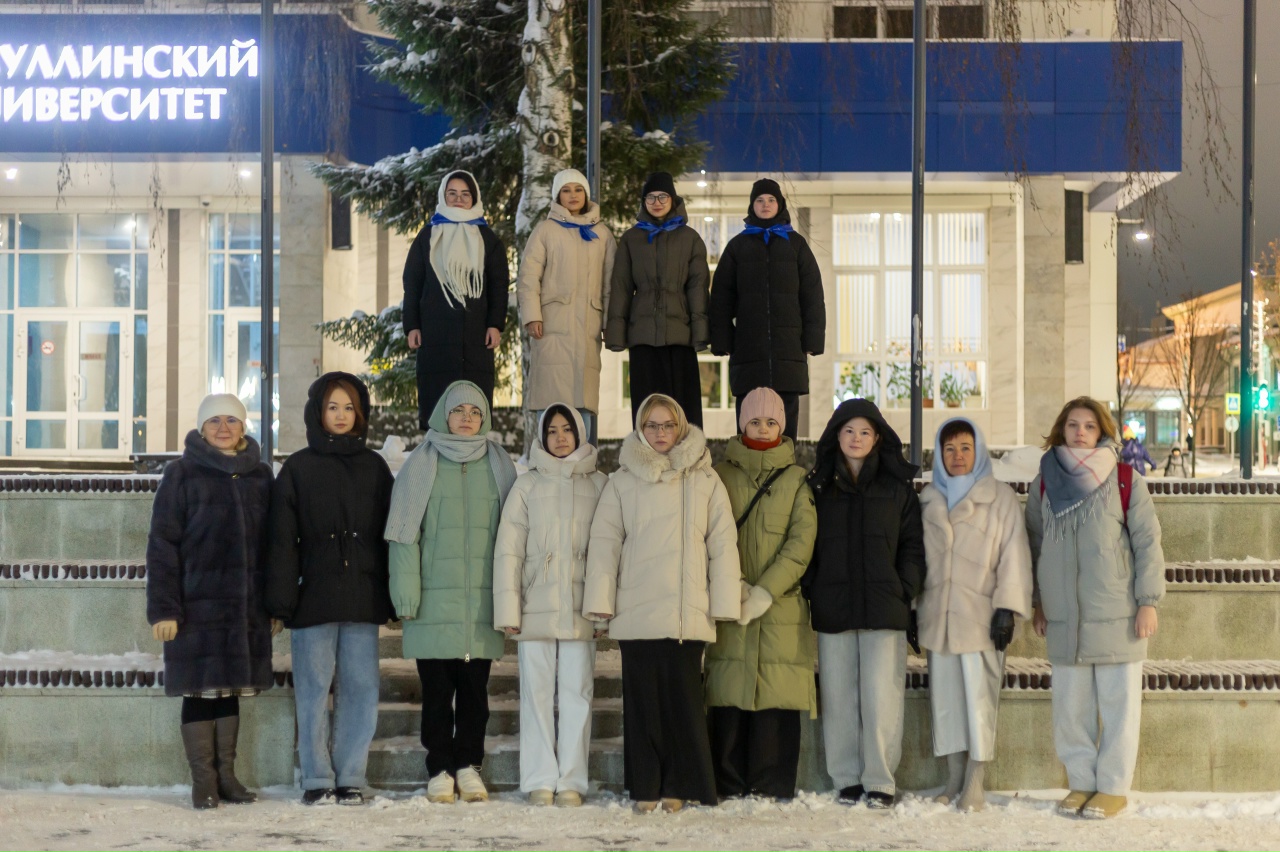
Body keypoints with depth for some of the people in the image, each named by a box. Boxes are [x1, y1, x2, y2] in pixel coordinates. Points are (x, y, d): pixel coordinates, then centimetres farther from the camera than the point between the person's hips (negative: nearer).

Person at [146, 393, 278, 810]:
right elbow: (162, 545, -5)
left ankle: (227, 775, 17)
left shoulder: (260, 476, 10)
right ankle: (203, 780, 7)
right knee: (200, 690, 0)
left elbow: (273, 543, 13)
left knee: (230, 689, 9)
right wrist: (163, 608, -12)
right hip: (198, 604, -3)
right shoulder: (182, 474, -1)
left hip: (247, 606, 3)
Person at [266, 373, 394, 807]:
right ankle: (318, 780, 7)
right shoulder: (298, 468, 5)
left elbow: (388, 534, 11)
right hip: (314, 596, -2)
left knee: (361, 690, 0)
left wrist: (392, 596, 5)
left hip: (362, 597, 2)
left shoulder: (374, 467, 13)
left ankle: (350, 779, 8)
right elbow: (283, 540, 0)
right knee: (314, 690, 0)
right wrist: (282, 600, -7)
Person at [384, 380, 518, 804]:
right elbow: (403, 531, 0)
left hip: (482, 601, 2)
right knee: (437, 691, 1)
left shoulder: (498, 466, 11)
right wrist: (406, 590, -8)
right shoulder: (421, 465, 4)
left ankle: (469, 766, 14)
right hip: (435, 600, -2)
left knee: (475, 688, 4)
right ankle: (440, 769, 9)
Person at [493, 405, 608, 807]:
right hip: (536, 607, 0)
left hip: (580, 609, 0)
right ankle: (540, 780, 5)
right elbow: (508, 551, 4)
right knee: (537, 693, 1)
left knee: (577, 694, 0)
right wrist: (508, 609, -3)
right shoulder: (527, 486, 8)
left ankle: (571, 781, 4)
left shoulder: (598, 484, 8)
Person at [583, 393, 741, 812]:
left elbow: (723, 543, 7)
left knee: (684, 698, -3)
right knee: (642, 700, 1)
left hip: (688, 613, 0)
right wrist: (600, 601, -1)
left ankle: (679, 786, 7)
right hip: (636, 614, 0)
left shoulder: (705, 481, 9)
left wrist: (724, 604, 1)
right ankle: (645, 787, 8)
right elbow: (604, 542, 7)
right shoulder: (623, 481, 10)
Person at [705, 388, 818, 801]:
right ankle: (730, 786, 4)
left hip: (782, 608, -1)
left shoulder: (798, 479, 8)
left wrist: (764, 592, -11)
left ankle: (773, 788, 1)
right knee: (729, 694, -2)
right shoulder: (722, 475, 11)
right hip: (730, 608, 1)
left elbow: (801, 543, -1)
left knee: (778, 697, -4)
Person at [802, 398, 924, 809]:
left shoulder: (897, 487, 8)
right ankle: (847, 778, 10)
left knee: (881, 695, -7)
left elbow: (913, 544, 7)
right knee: (839, 696, 2)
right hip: (833, 609, 2)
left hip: (884, 607, -2)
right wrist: (812, 589, 1)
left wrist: (904, 590, -3)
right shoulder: (818, 487, 11)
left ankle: (880, 780, 0)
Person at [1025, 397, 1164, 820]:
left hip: (1117, 612, -3)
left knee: (1118, 702, 1)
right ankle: (1081, 782, 16)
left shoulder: (1126, 482, -1)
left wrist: (1148, 601, -6)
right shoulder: (1043, 484, 9)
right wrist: (1037, 603, 13)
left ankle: (1113, 787, 9)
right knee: (1071, 705, 6)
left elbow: (1148, 543, -1)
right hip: (1064, 616, 3)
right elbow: (1035, 545, 14)